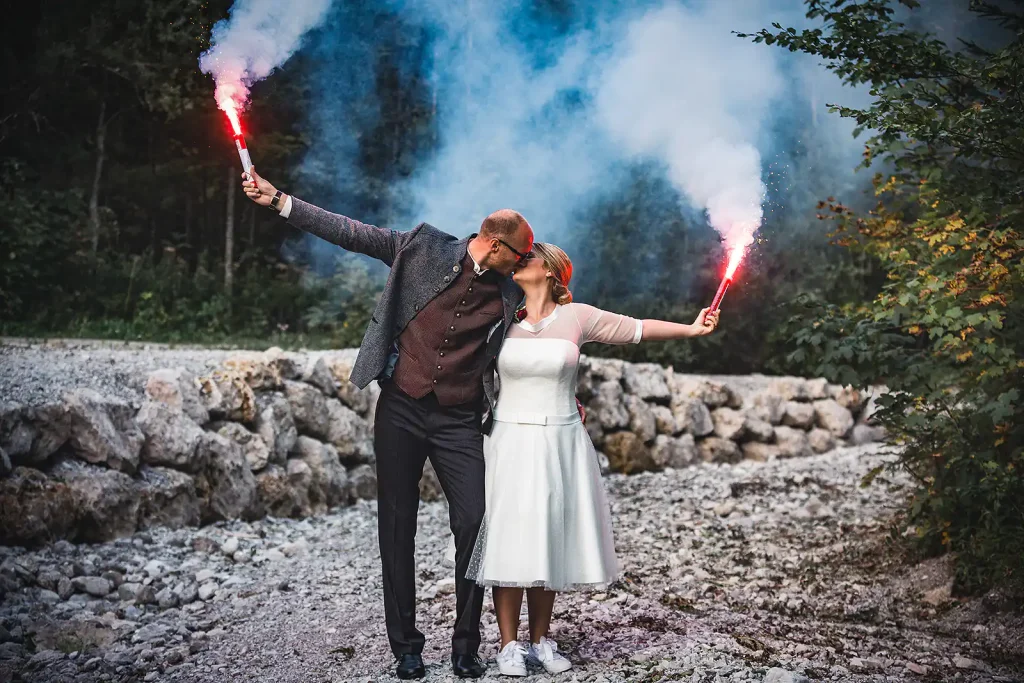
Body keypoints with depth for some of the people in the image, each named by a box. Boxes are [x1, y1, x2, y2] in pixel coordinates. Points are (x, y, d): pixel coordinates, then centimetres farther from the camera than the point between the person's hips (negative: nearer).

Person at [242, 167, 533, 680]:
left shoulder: (507, 294, 5)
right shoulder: (424, 248, -1)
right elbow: (350, 233, -1)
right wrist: (279, 201, -4)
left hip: (458, 421, 1)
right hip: (400, 410, -1)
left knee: (475, 524, -8)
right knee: (397, 527, 4)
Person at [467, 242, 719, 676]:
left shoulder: (577, 317, 4)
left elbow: (638, 330, 7)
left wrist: (691, 329, 5)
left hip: (559, 445, 1)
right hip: (509, 442, 0)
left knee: (549, 541, 5)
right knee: (509, 540, -4)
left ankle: (540, 640, 16)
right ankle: (509, 645, 3)